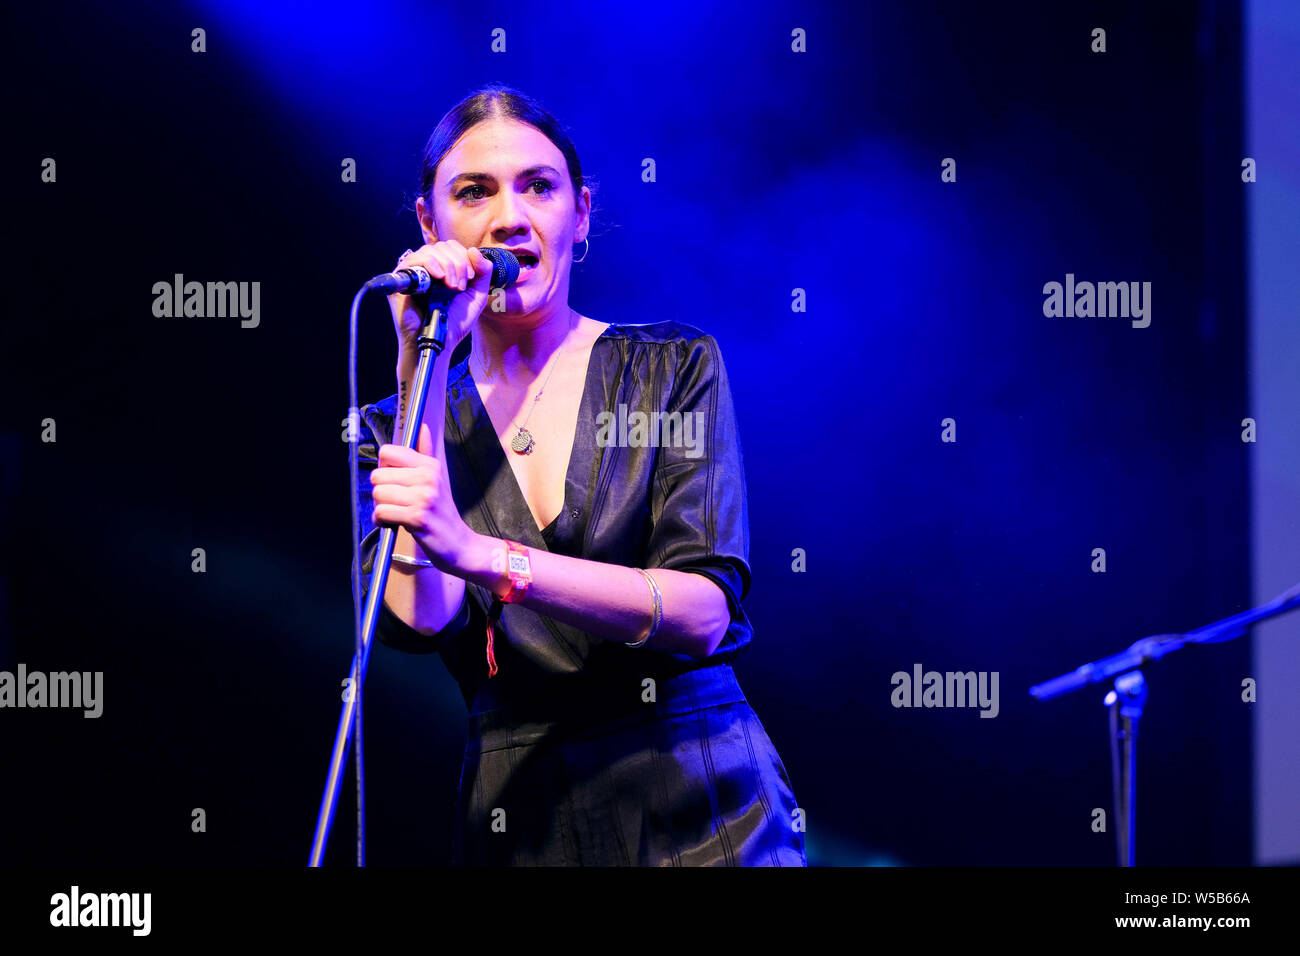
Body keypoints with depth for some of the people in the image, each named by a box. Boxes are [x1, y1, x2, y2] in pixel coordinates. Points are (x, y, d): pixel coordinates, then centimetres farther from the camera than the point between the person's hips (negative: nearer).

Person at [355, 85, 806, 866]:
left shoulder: (674, 366, 0)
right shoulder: (406, 420, 6)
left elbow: (705, 611, -12)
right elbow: (417, 621, -12)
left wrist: (479, 554, -24)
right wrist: (422, 366, -10)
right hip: (519, 824, 1)